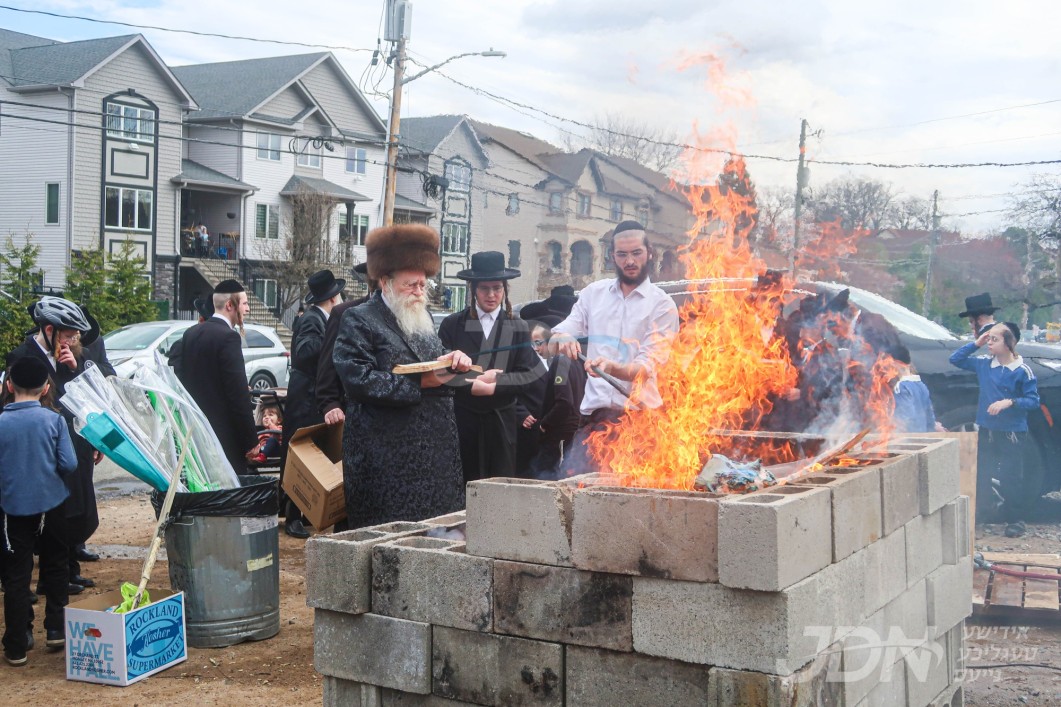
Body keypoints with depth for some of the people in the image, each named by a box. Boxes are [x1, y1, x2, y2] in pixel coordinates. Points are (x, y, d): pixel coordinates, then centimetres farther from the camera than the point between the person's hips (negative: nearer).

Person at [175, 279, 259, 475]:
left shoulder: (190, 334, 9)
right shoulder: (228, 337, -15)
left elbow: (179, 378, 15)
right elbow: (238, 394, -18)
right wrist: (251, 440, -13)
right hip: (223, 434, -8)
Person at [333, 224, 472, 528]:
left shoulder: (424, 318, 18)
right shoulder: (358, 320, -5)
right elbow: (358, 380, -16)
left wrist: (453, 360, 3)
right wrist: (419, 383, -16)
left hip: (435, 451, 7)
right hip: (387, 458, -7)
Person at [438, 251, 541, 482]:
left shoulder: (518, 328, 6)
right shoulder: (452, 325, 3)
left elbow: (527, 375, -1)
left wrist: (495, 382, -14)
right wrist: (473, 384, -16)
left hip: (502, 420, 1)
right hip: (462, 418, -1)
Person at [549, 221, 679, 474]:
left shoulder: (662, 304, 1)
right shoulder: (594, 292, 13)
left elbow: (647, 367, -9)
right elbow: (553, 345, 9)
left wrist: (611, 368, -29)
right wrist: (562, 340, -16)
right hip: (594, 410, 3)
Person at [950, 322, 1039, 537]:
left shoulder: (1022, 371, -12)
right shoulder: (984, 364, 3)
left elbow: (1033, 400, -11)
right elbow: (955, 359, 10)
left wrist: (1009, 402, -25)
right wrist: (976, 344, -1)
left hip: (1013, 433, -5)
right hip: (987, 430, 5)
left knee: (1011, 478, -2)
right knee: (980, 474, 12)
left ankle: (1015, 520, 9)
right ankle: (979, 513, 24)